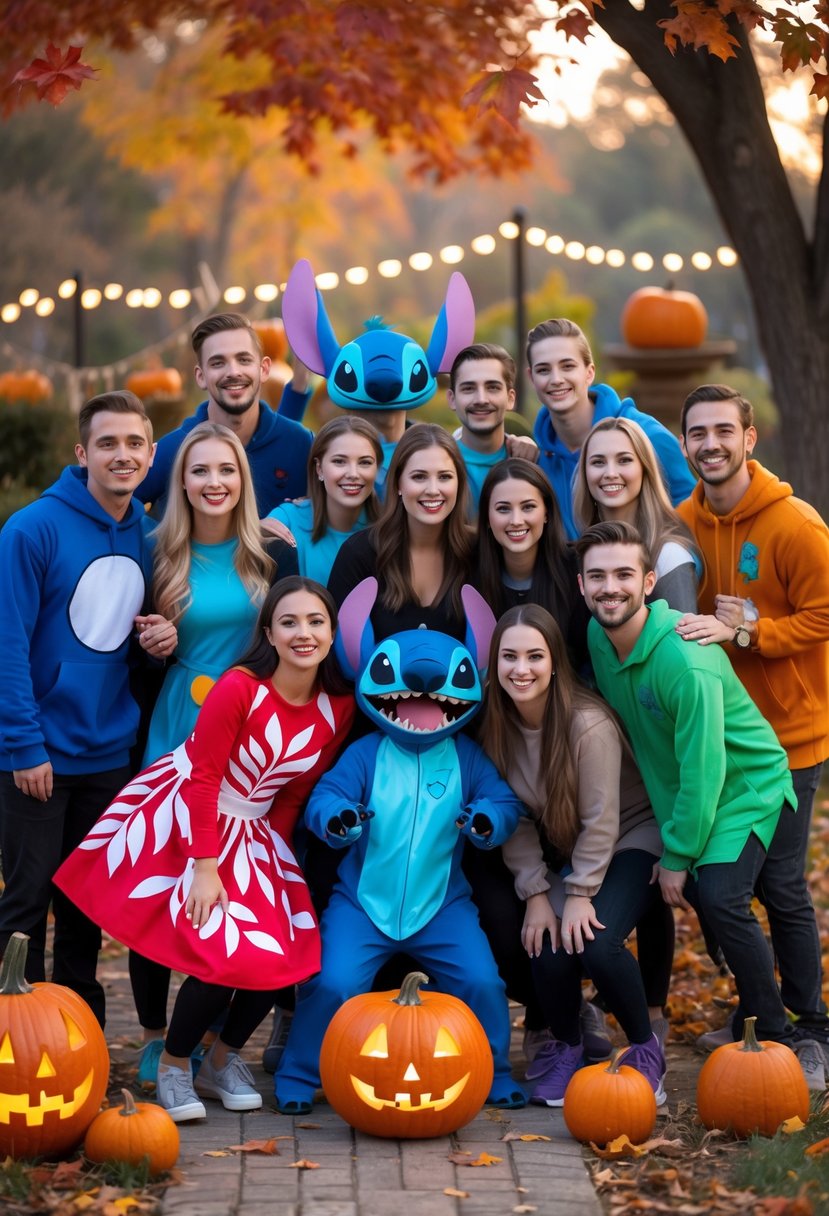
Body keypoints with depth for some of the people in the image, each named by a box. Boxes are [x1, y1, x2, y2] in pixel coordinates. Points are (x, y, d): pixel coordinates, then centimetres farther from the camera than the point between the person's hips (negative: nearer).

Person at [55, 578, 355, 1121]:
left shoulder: (339, 708, -6)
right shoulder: (239, 688, -23)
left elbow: (296, 792, 3)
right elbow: (204, 778, -19)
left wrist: (274, 860, -2)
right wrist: (205, 867, -20)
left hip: (253, 830, 6)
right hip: (184, 819, -6)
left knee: (285, 951, -5)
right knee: (226, 954, -17)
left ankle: (224, 1060, 19)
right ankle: (173, 1066, 7)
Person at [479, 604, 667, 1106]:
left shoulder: (589, 723, -28)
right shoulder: (498, 725, -10)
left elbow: (600, 819, -22)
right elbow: (515, 820, -5)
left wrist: (580, 894, -19)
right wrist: (536, 892, -11)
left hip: (630, 839, -5)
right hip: (565, 852, 5)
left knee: (595, 943, -27)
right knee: (549, 947, -19)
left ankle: (646, 1048, -2)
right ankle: (565, 1047, 11)